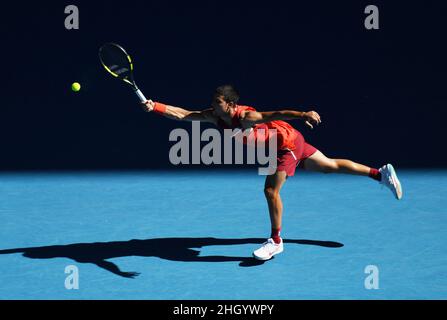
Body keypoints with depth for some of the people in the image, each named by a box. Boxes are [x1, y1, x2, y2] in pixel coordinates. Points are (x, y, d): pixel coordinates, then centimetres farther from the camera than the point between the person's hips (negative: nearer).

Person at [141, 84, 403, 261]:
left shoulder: (246, 117, -33)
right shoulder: (215, 116, -11)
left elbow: (276, 114, -48)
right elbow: (182, 114, -10)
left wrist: (302, 115, -64)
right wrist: (155, 107, -24)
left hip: (288, 143, -8)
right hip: (281, 144, 8)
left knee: (271, 190, -12)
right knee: (331, 166, 17)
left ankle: (276, 242, 4)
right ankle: (381, 173, 26)